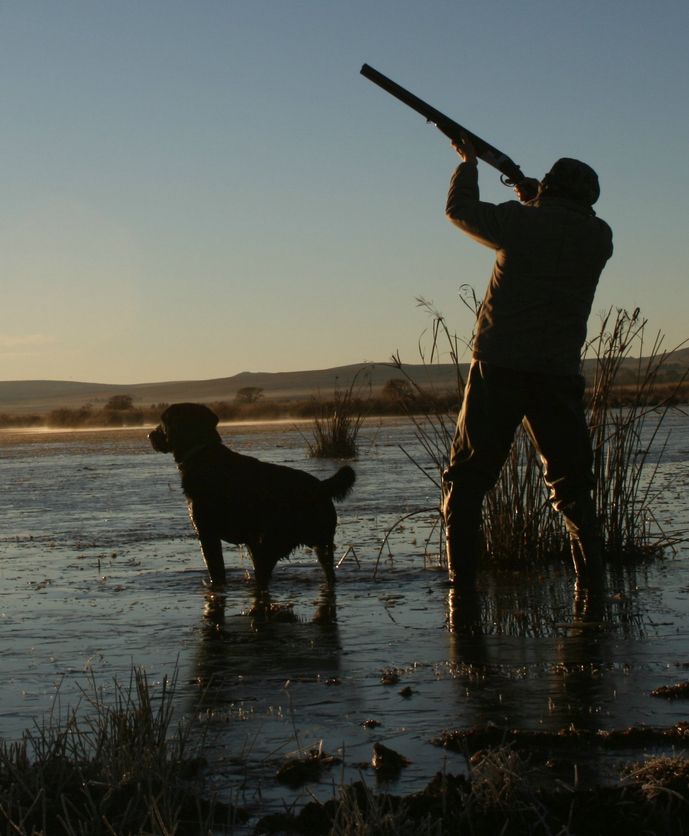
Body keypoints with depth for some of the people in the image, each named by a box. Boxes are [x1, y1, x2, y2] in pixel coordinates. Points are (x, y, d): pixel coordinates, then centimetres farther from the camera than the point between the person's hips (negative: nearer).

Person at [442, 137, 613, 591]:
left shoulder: (519, 220, -1)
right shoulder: (598, 237, 6)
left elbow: (459, 208, 15)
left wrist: (469, 161, 31)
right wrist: (537, 199, 34)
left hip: (498, 369, -2)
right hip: (560, 376, 2)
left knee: (467, 479, 5)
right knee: (572, 483, 14)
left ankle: (462, 581, -2)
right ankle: (593, 578, 6)